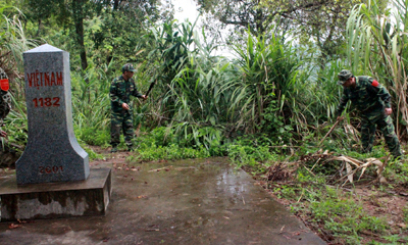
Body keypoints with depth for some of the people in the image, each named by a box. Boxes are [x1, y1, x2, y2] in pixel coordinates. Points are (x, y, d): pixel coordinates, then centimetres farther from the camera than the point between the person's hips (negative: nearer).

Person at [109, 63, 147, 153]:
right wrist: (121, 103, -20)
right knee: (116, 127, 0)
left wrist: (141, 96, -2)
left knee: (129, 126, 5)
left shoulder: (131, 81, 3)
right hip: (117, 108, -5)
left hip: (127, 107, 5)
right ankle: (114, 145, 13)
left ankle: (130, 145, 11)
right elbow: (112, 96, -12)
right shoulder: (116, 81, -14)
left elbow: (134, 92, 16)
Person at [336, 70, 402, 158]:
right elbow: (343, 101, 14)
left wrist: (388, 106, -25)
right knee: (366, 136, 4)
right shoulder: (347, 88, -4)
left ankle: (398, 156, 13)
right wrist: (339, 113, 21)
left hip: (379, 110, -5)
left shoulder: (366, 81, -24)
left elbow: (383, 91, -19)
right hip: (366, 114, 5)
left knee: (389, 133, 1)